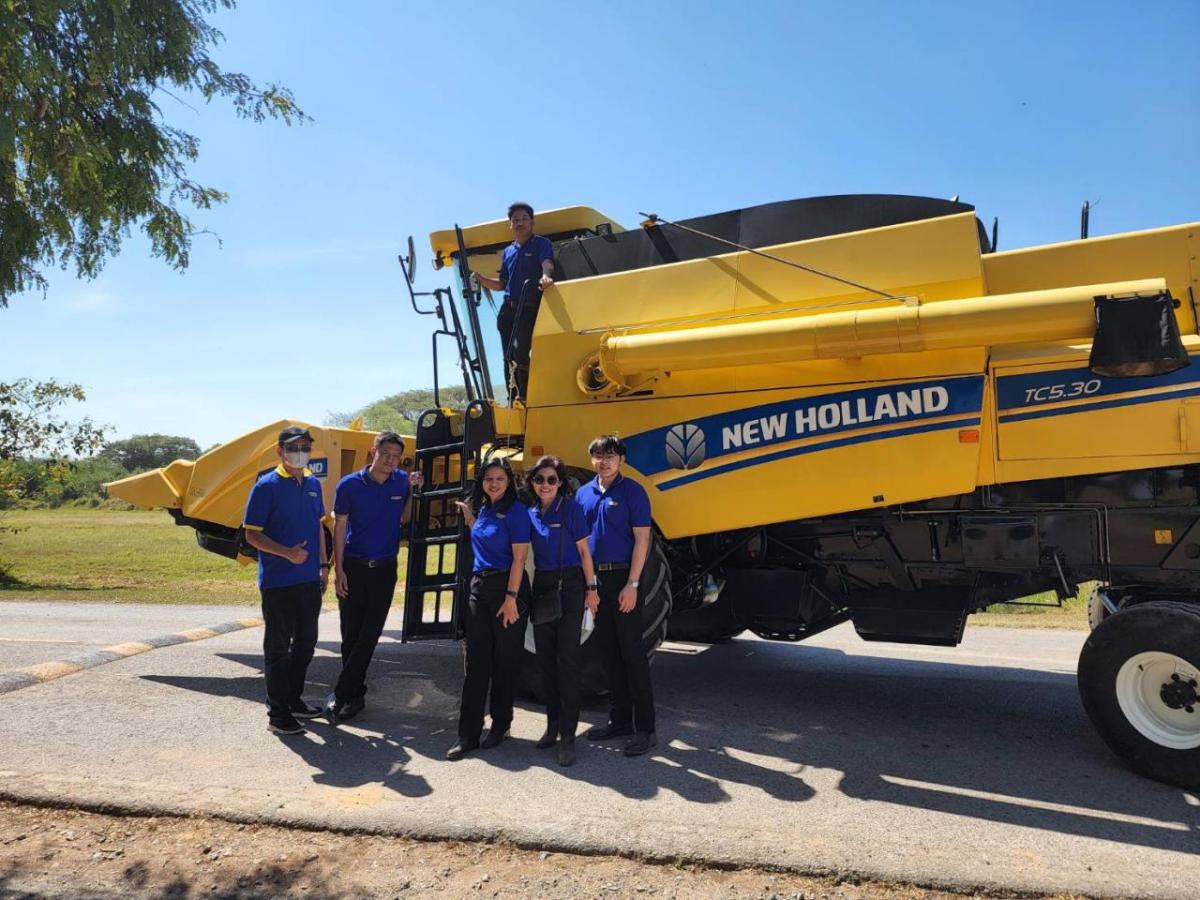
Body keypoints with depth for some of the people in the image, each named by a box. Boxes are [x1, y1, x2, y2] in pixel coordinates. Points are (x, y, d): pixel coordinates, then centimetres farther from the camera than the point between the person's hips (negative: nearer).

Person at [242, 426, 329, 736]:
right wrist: (287, 553, -24)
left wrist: (323, 565, 13)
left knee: (306, 643, 17)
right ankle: (278, 714, 14)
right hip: (278, 582, -7)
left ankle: (294, 699, 33)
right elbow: (252, 534, -11)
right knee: (278, 647, 4)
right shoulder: (267, 486, -11)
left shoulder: (313, 484, 8)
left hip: (309, 580, 7)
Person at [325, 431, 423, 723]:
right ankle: (356, 694, 21)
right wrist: (338, 570, -8)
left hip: (384, 569, 1)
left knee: (368, 636, 0)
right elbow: (339, 527, -4)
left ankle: (342, 694, 8)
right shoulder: (350, 485, -8)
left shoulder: (401, 481, -1)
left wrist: (413, 490, -5)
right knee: (350, 635, 7)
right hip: (353, 567, -1)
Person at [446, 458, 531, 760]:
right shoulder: (483, 508, 11)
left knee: (505, 661, 6)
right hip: (479, 587, 7)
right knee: (476, 662, 5)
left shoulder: (516, 510, -10)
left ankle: (501, 725, 22)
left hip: (507, 587, -7)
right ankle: (468, 734, 8)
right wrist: (468, 516, 17)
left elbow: (519, 557, -14)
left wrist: (511, 598, -19)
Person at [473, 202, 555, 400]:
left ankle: (524, 397, -16)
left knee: (519, 351, -23)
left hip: (530, 309, -6)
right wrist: (479, 278, 7)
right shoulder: (508, 252, 20)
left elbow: (547, 263, -19)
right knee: (508, 357, 5)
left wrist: (545, 276, -43)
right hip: (508, 309, 6)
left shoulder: (541, 244, 2)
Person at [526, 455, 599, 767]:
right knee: (545, 657, 9)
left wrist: (591, 588, -7)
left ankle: (567, 735, -2)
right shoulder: (531, 514, 8)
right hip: (541, 587, 5)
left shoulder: (571, 508, -5)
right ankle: (552, 724, 23)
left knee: (567, 657, -6)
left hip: (569, 586, -5)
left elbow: (583, 550, -4)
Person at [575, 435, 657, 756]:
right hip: (594, 577, 6)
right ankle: (620, 719, 23)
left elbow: (641, 540, -10)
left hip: (623, 578, -6)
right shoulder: (584, 493, 10)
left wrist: (631, 585, -16)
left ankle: (645, 728, 3)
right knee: (608, 653, 12)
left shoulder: (632, 491, -6)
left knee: (632, 652, -3)